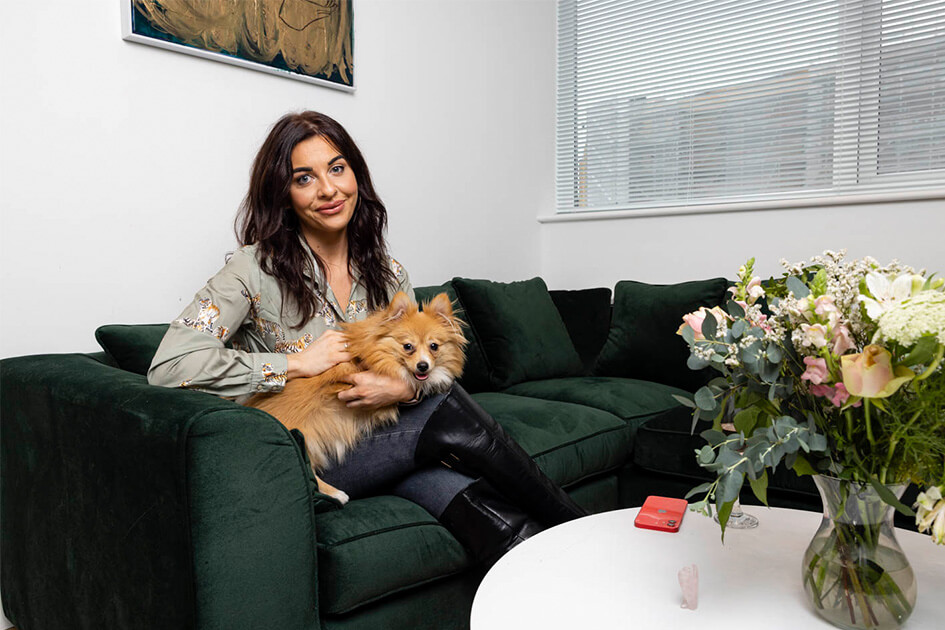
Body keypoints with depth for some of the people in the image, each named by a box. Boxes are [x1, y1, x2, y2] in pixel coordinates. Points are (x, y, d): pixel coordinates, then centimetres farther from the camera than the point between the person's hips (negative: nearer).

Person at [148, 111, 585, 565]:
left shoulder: (388, 273, 6)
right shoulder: (257, 268, -9)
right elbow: (169, 367, -18)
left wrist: (405, 387, -16)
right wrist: (299, 363, -18)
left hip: (383, 436, 5)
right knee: (449, 414, -24)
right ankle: (572, 526, -9)